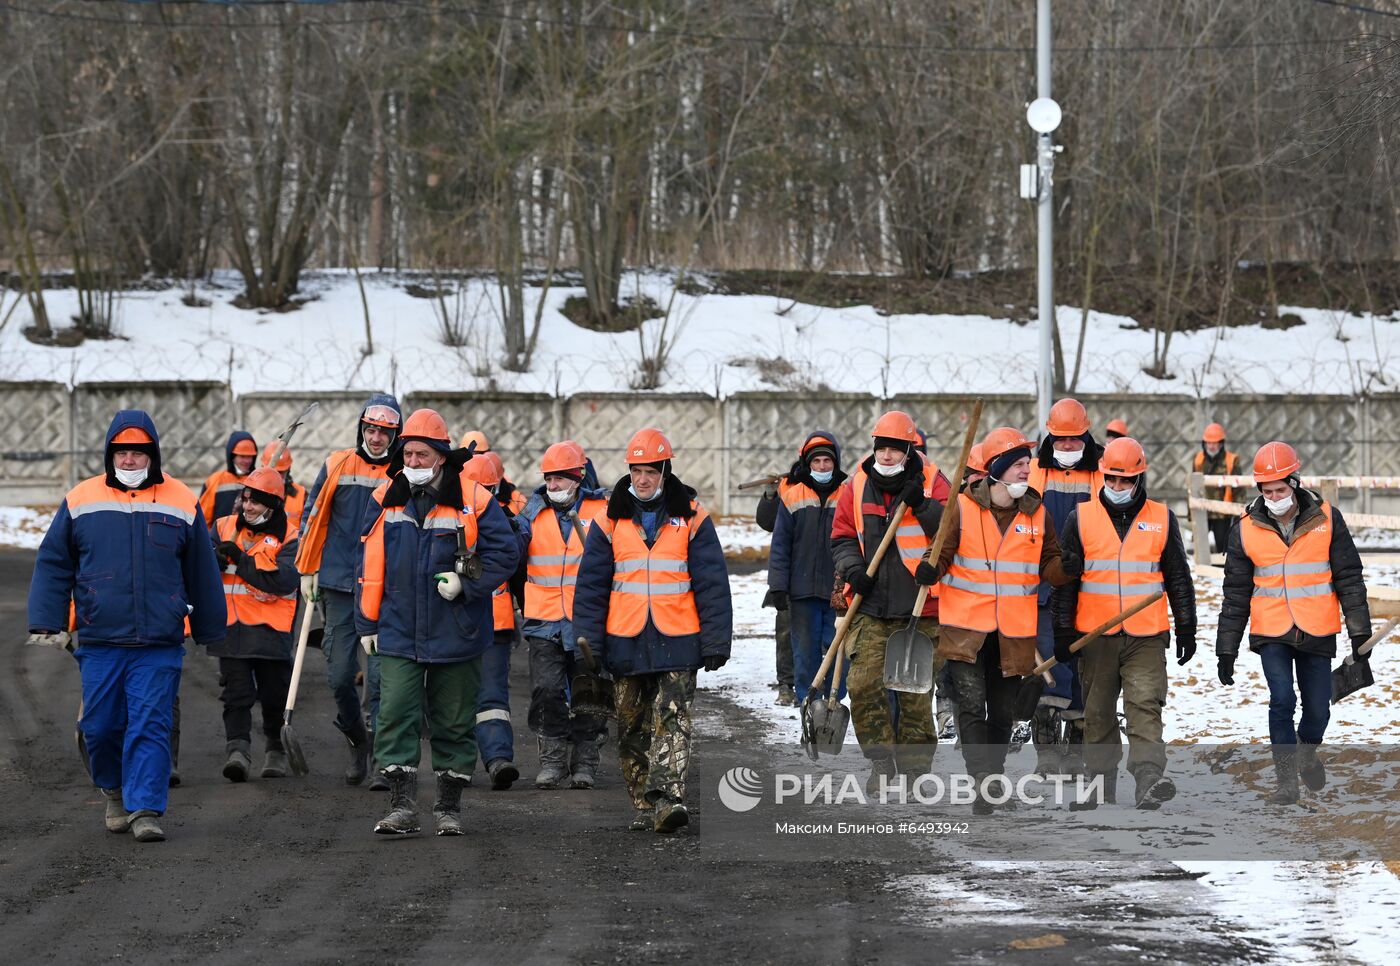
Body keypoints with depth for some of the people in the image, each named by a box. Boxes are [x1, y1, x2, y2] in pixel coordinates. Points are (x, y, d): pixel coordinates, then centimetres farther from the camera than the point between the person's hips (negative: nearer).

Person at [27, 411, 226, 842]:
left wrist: (210, 630, 16)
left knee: (150, 726, -8)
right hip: (99, 643, 1)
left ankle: (145, 808, -5)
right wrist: (46, 623, 3)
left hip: (160, 643, -1)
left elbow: (202, 572, 13)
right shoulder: (81, 501, 5)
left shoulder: (181, 503, 6)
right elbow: (53, 565, 10)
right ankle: (114, 791, 30)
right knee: (101, 726, 5)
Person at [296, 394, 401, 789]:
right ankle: (357, 740, 27)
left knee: (380, 676, -8)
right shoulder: (337, 466, 6)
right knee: (339, 674, 4)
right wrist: (307, 570, 7)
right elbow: (313, 517, 11)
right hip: (339, 586, 2)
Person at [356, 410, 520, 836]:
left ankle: (449, 806, 18)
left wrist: (466, 583, -14)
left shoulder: (472, 499, -6)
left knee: (454, 722, 8)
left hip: (456, 636, -2)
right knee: (396, 717, -8)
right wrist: (367, 622, 7)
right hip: (399, 634, 2)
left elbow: (505, 551, -3)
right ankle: (401, 806, -7)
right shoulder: (386, 500, 4)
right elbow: (371, 564, 9)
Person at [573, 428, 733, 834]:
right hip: (625, 643, 3)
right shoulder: (610, 521, 7)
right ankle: (643, 805, 16)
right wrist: (589, 645, 3)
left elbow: (712, 583, 2)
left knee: (672, 722, -12)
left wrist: (715, 642, -3)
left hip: (677, 644, -3)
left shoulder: (691, 519, 2)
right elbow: (590, 587, 8)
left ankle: (668, 797, -22)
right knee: (633, 729, 8)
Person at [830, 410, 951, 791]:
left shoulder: (932, 483, 0)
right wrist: (852, 567, -4)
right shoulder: (857, 485, 7)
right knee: (864, 684, -8)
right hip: (871, 607, 2)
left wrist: (922, 505, -18)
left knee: (916, 691, 2)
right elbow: (842, 537, 15)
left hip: (921, 607, -2)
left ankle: (914, 766, 14)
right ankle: (881, 761, 8)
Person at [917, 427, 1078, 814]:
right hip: (967, 626, -3)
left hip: (1014, 633, 3)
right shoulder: (962, 507, -4)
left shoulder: (1037, 513, 5)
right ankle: (983, 780, -17)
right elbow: (943, 552, 1)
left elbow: (1047, 563, 11)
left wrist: (1064, 569, -11)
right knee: (972, 705, -15)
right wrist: (931, 568, -20)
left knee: (1002, 711, 12)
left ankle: (994, 777, 25)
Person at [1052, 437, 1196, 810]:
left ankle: (1148, 777, -22)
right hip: (1095, 635, 1)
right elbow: (1064, 580, 6)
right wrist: (1063, 632, 2)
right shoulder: (1081, 518, 4)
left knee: (1145, 704, -13)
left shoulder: (1162, 519, 6)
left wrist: (1186, 630, 8)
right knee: (1098, 711, 8)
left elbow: (1179, 578, 11)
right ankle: (1101, 782, 17)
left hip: (1147, 635, -1)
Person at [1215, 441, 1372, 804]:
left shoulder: (1326, 519, -2)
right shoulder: (1246, 530, 0)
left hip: (1317, 634, 0)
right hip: (1271, 635, 0)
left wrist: (1359, 630, 0)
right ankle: (1286, 779, -1)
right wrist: (1226, 649, 6)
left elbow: (1349, 577, 3)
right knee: (1282, 702, -13)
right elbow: (1235, 594, 6)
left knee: (1318, 707, 6)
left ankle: (1307, 754, 37)